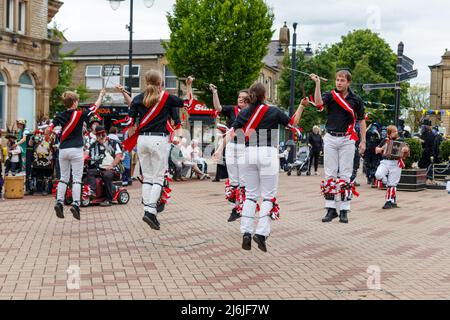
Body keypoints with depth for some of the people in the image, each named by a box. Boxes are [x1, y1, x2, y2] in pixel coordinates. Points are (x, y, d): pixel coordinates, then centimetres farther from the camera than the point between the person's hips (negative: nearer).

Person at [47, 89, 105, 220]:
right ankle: (76, 204, -13)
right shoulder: (80, 115, -6)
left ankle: (59, 202, 1)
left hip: (63, 150, 4)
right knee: (77, 179, -2)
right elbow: (96, 106, 7)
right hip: (76, 150, -4)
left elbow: (48, 130, 0)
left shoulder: (59, 116, 2)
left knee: (64, 178, 12)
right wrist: (101, 95, 24)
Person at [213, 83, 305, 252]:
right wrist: (302, 105, 20)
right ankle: (261, 232, -13)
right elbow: (292, 122, 12)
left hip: (249, 154, 4)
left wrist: (220, 148, -8)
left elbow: (231, 132, -4)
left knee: (250, 195, 13)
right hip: (268, 154, -4)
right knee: (269, 196, 1)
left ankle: (246, 233, 4)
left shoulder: (244, 113, 7)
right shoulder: (273, 111, -1)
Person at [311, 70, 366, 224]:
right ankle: (331, 209, 7)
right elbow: (319, 103, -18)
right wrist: (318, 83, -26)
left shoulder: (356, 100, 4)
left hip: (347, 139, -1)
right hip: (330, 138, 1)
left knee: (345, 175, -1)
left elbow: (361, 120, 10)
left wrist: (363, 141, 5)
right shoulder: (330, 96, 4)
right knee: (329, 175, 2)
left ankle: (344, 210, 3)